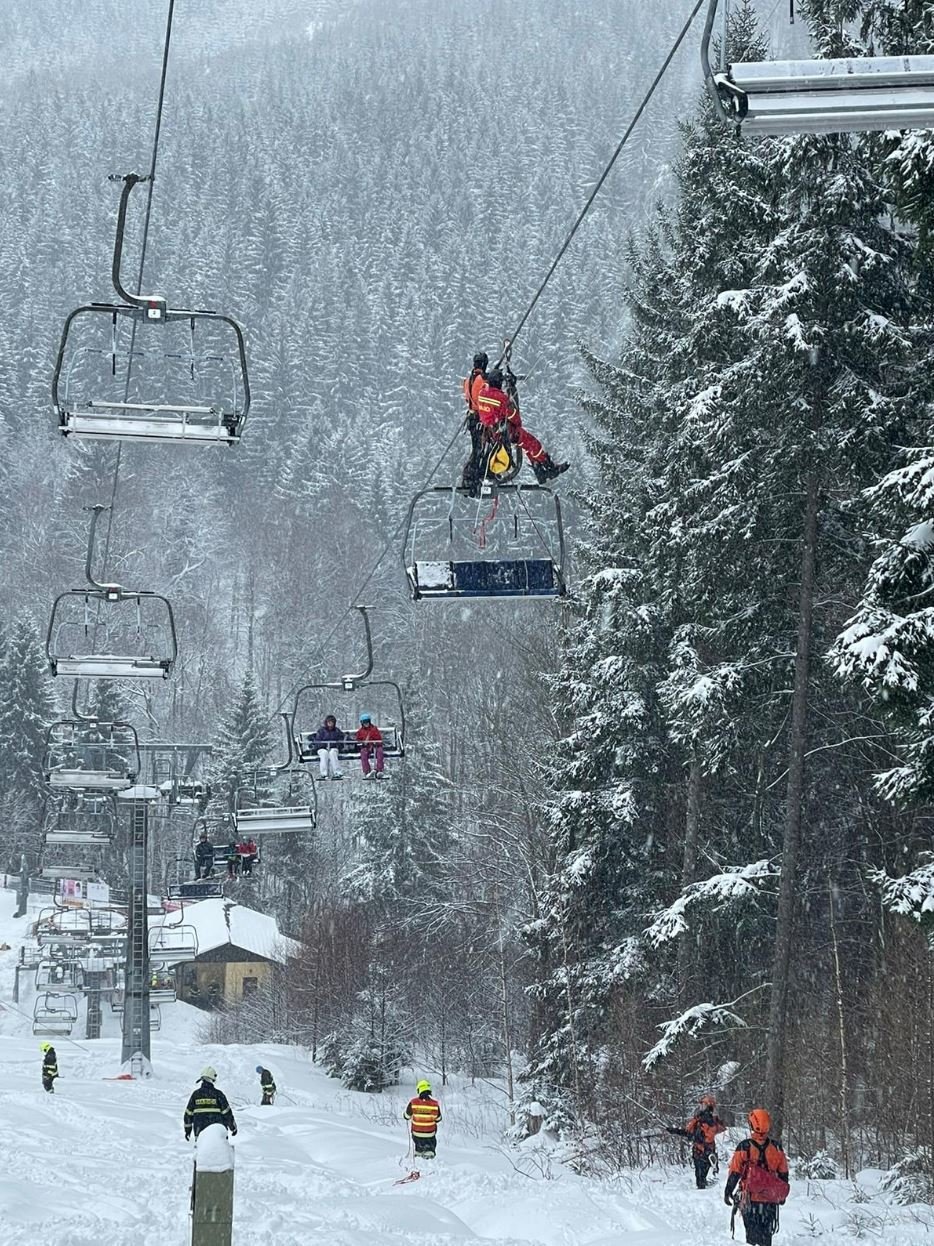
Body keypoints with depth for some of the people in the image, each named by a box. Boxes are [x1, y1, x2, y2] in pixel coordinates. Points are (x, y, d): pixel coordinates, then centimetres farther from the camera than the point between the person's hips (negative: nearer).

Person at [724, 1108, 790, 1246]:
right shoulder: (776, 1147, -1)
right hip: (771, 1199, 3)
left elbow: (735, 1172, -8)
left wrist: (728, 1192, 2)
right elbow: (783, 1173, 8)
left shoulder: (744, 1147, -11)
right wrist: (782, 1194, 20)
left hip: (750, 1198, -3)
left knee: (752, 1233, 4)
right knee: (766, 1233, 11)